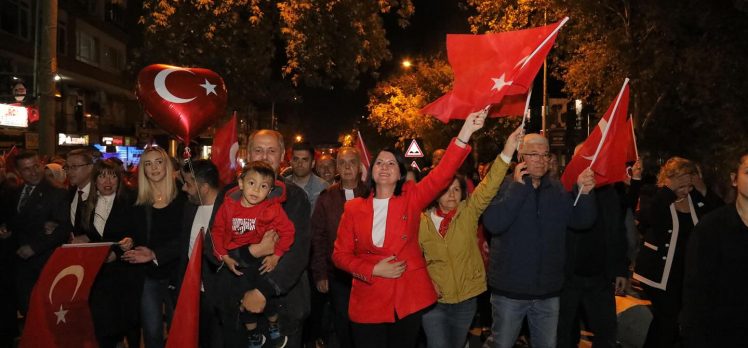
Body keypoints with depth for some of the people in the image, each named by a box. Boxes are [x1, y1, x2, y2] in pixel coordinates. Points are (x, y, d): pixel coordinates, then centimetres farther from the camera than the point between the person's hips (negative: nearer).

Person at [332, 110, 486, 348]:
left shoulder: (411, 199, -1)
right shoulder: (354, 208, 1)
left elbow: (441, 175, -16)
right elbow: (340, 254, 2)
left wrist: (464, 133, -30)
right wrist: (373, 270, -13)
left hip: (409, 299, 1)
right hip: (368, 302, 0)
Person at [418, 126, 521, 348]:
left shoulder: (468, 213, -5)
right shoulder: (422, 220, -6)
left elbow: (489, 187, -19)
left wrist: (507, 152, -31)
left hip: (466, 298, 2)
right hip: (434, 300, -2)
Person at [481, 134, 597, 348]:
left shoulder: (557, 189, 5)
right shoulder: (504, 186, -9)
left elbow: (582, 221, -2)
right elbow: (493, 224, -24)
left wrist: (584, 193, -20)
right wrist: (518, 187, -24)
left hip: (548, 290, 4)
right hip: (510, 289, -4)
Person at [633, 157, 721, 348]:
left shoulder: (696, 197, 2)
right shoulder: (658, 198, -11)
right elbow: (648, 217, -30)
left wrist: (704, 192, -12)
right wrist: (670, 189, -25)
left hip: (685, 270, 5)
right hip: (658, 270, -5)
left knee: (676, 317, 15)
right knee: (667, 317, -6)